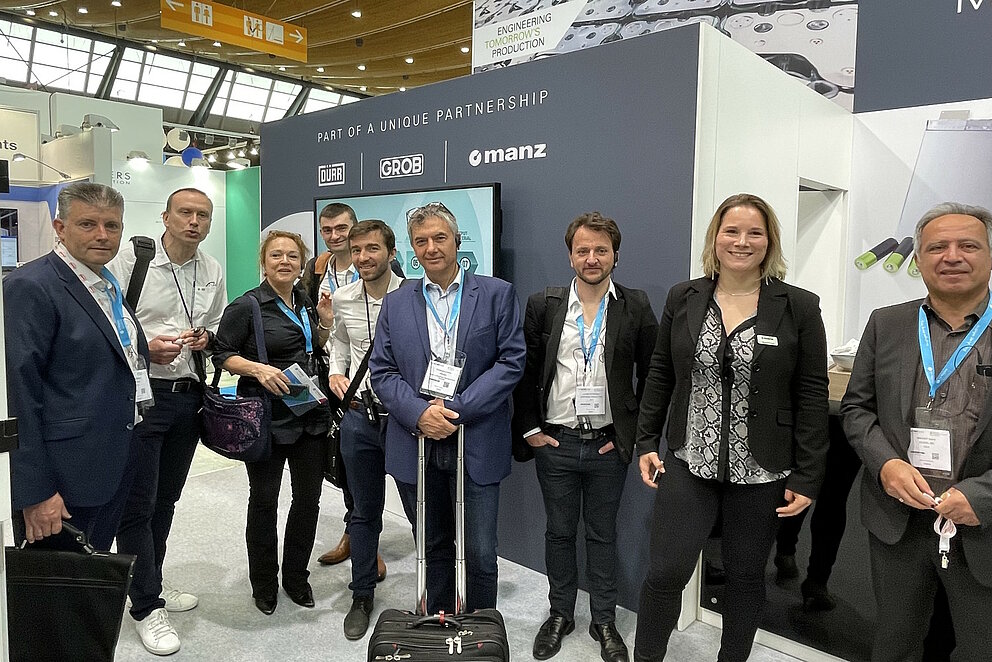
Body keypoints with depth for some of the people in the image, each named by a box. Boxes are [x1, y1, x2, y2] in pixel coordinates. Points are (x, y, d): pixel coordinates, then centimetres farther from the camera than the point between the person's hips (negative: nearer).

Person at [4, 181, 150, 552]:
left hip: (114, 469, 8)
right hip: (63, 481, -8)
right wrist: (35, 493, -20)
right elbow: (19, 392, -19)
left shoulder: (108, 286, 13)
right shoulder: (30, 286, -14)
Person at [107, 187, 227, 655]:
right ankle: (145, 606, 17)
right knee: (138, 503, 2)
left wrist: (206, 338, -2)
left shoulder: (213, 271, 8)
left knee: (166, 498, 18)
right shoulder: (130, 258, -8)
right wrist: (145, 348, -22)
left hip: (188, 394, 5)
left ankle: (150, 585, 36)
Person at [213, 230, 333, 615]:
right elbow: (223, 355, -7)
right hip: (267, 418, -5)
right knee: (264, 500, 8)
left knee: (309, 498, 10)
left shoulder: (306, 303, 11)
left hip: (311, 415, 5)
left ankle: (295, 577, 29)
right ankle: (264, 583, 27)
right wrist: (258, 368, -22)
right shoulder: (247, 306, -7)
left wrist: (324, 324, 4)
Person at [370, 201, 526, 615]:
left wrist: (454, 408, -14)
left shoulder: (497, 295, -1)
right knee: (433, 547, 17)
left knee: (480, 553, 4)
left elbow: (511, 361, -7)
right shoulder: (396, 304, 8)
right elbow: (381, 371, 4)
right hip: (415, 445, 3)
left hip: (477, 445, -2)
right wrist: (419, 413, -13)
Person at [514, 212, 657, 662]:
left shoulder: (636, 308, -3)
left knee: (602, 534, 14)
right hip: (554, 441, 1)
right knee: (559, 532, 15)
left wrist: (634, 432, -2)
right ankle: (560, 614, 34)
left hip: (609, 444, 0)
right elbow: (523, 371, 3)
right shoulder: (543, 305, -2)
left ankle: (604, 621, 32)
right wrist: (529, 427, 0)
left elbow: (652, 377, 1)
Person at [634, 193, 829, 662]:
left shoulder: (799, 307, -4)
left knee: (745, 576, 15)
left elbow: (811, 395, -4)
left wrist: (807, 478, -5)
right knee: (666, 572, 0)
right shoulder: (682, 298, 2)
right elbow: (660, 375, 6)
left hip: (761, 472, 0)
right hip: (688, 463, 1)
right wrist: (646, 442, 3)